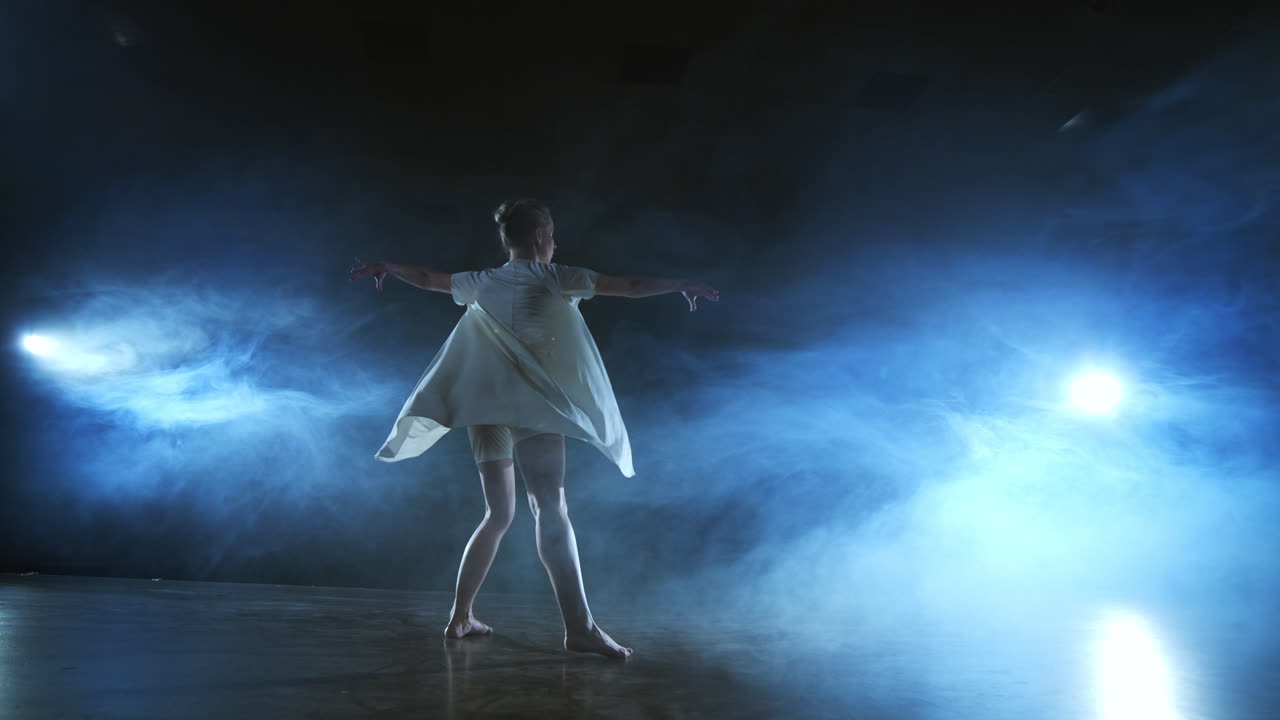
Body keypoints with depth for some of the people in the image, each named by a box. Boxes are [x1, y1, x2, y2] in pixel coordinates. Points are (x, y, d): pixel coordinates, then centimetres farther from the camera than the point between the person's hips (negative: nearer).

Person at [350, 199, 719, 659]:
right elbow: (631, 287, 6)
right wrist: (681, 285, 19)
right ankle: (579, 626, -19)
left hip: (483, 404, 6)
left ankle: (461, 616, 15)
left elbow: (429, 278, 30)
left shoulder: (483, 283, 16)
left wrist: (384, 268, 49)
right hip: (532, 405, -6)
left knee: (499, 515, 14)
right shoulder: (555, 278, 3)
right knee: (551, 509, -13)